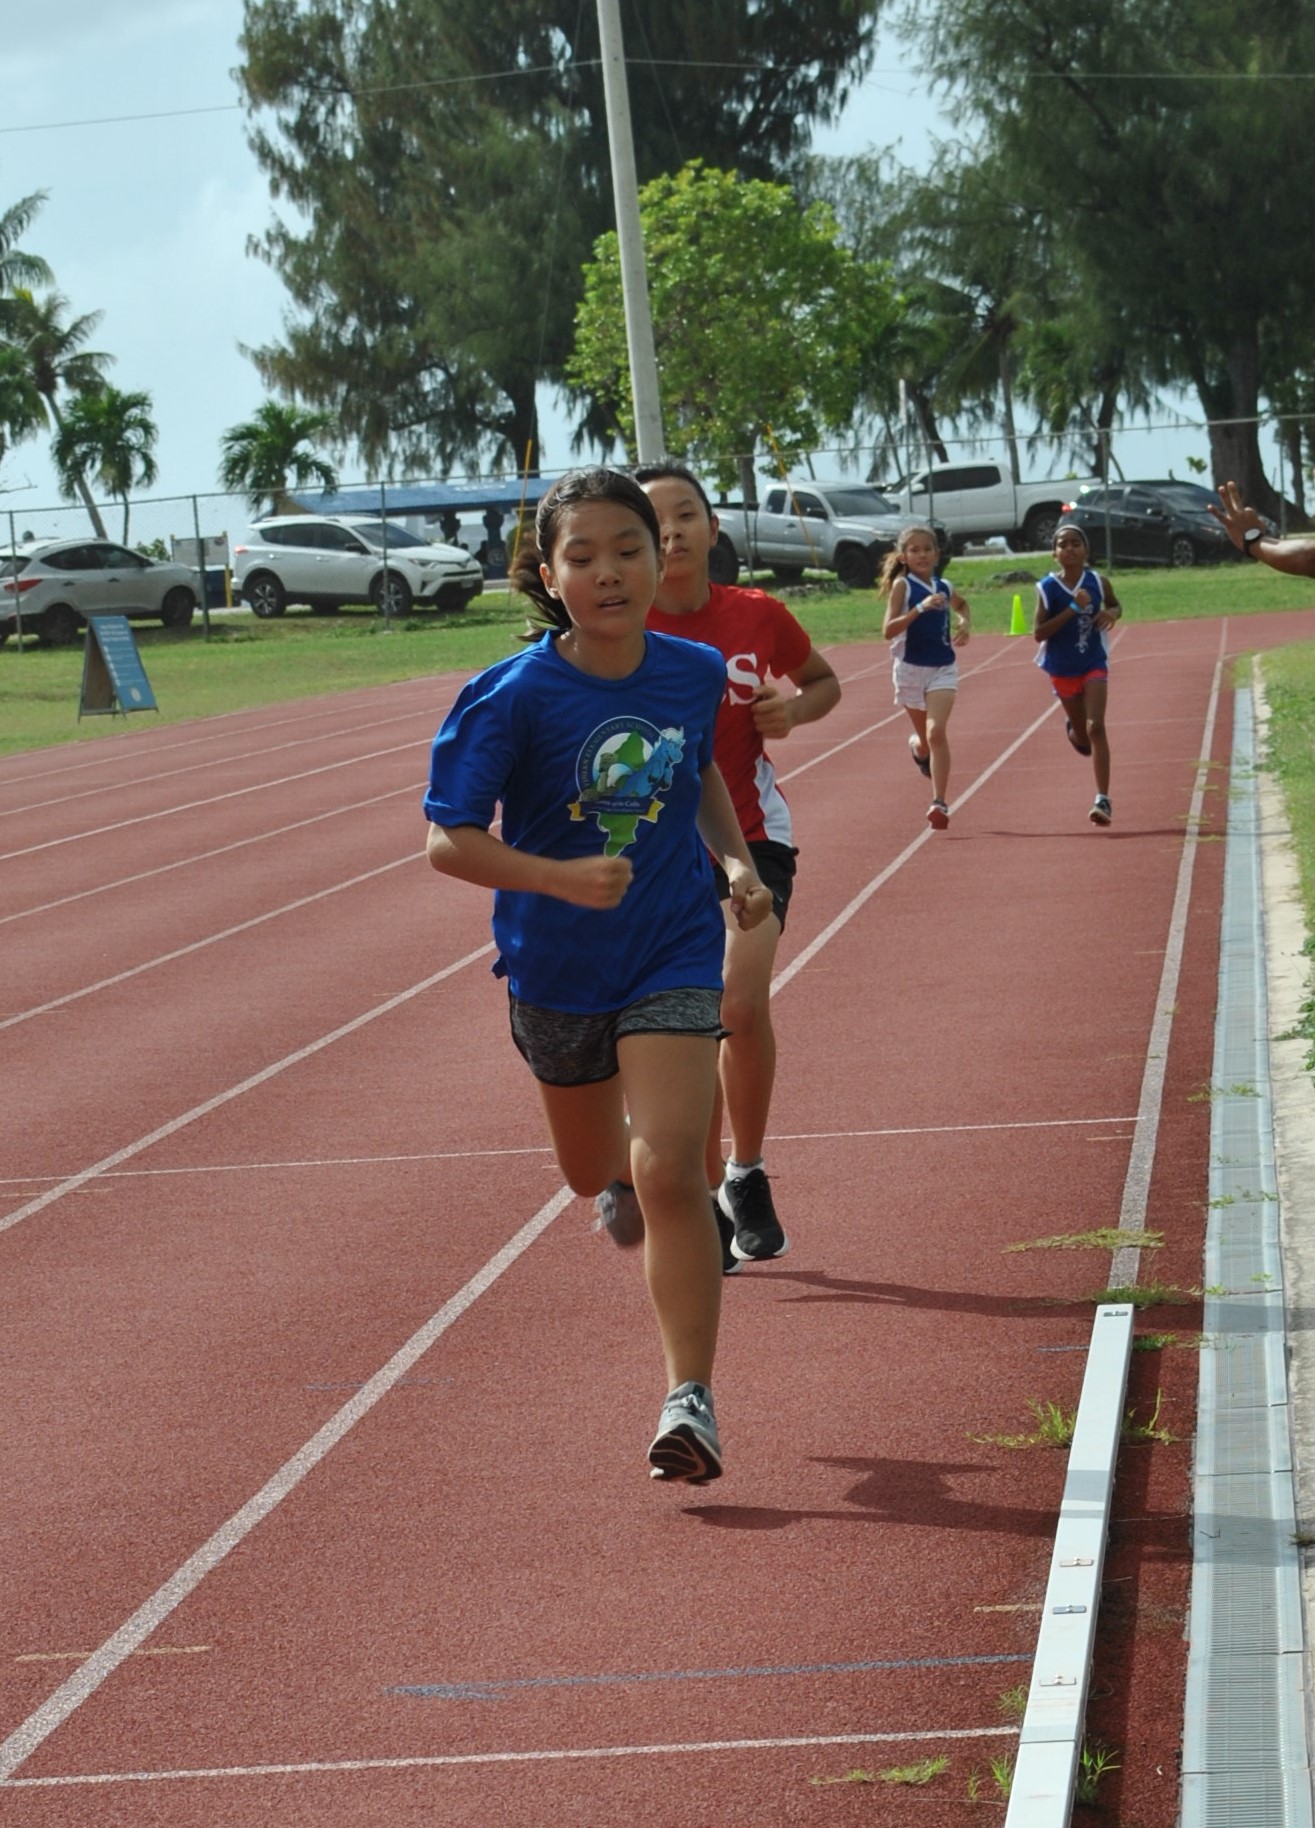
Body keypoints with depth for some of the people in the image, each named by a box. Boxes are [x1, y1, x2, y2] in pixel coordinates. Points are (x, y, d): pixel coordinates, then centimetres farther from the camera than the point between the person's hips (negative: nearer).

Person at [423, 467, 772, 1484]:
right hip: (557, 965, 1)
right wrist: (562, 878, -30)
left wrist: (736, 861, 2)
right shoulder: (515, 697, -18)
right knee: (594, 1171, 22)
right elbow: (449, 840, -17)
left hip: (673, 953, 0)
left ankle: (691, 1399, -10)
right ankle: (625, 1175, 62)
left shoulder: (696, 674, -7)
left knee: (668, 1171, -17)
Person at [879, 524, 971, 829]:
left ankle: (940, 803, -17)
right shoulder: (902, 585, -9)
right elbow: (888, 630, -21)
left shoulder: (944, 587, 4)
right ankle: (917, 746, 51)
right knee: (926, 740, 12)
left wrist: (963, 623, 8)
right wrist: (920, 608, -30)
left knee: (937, 732, -17)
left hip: (943, 668, 1)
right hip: (911, 667, -1)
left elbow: (961, 605, 29)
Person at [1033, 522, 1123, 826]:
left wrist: (1112, 613, -12)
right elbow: (1039, 632, -17)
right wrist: (1073, 609, -26)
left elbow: (1116, 605, 13)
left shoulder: (1098, 583, -7)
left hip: (1093, 665, 0)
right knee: (1083, 741, 13)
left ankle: (1103, 800, -17)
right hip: (1062, 669, 0)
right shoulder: (1047, 588, -13)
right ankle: (1072, 728, 54)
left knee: (1095, 728, -17)